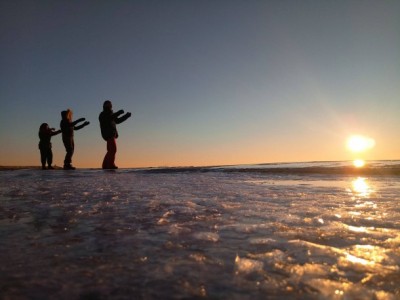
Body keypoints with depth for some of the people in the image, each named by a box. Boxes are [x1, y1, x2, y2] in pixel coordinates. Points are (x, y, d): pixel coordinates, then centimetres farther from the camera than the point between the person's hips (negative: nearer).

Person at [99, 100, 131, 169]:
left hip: (111, 135, 10)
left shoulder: (110, 115, 23)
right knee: (113, 149, -17)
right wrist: (119, 113, -29)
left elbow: (117, 121, 29)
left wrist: (126, 116, 22)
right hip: (109, 135, -10)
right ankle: (111, 165, -20)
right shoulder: (103, 114, -5)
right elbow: (108, 119, -25)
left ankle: (105, 165, 12)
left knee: (111, 151, 10)